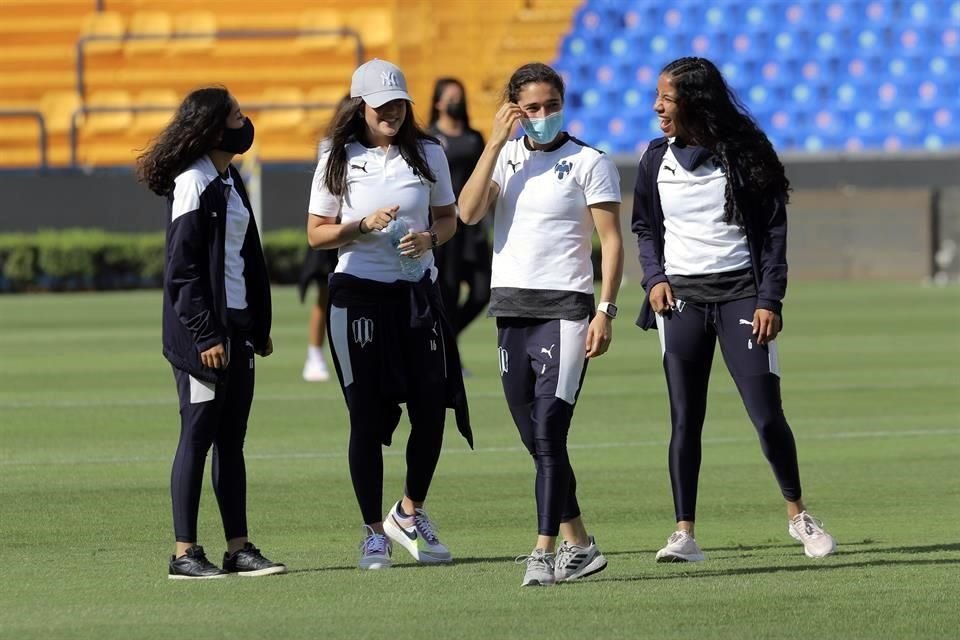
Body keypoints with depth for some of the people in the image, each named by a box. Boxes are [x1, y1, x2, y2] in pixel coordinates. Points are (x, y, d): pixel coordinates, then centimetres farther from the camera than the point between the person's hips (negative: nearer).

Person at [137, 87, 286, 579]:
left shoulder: (230, 182, 14)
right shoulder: (193, 184, -13)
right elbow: (182, 268, -17)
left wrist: (259, 327, 18)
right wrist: (205, 335, -20)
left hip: (235, 326, 9)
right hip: (202, 330, -9)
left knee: (232, 440, 10)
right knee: (198, 436, -5)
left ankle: (238, 548, 13)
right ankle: (185, 553, -2)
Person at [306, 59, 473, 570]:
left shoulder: (427, 154, 6)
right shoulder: (338, 159, 0)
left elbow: (448, 218, 14)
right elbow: (316, 234, 2)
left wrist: (430, 238, -7)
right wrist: (363, 225, -15)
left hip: (418, 292, 2)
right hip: (359, 295, -2)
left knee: (431, 409, 0)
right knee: (368, 417, -1)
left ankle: (410, 513, 23)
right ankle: (374, 532, 11)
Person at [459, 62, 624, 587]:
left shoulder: (588, 163, -1)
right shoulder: (505, 158, 12)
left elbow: (611, 241, -3)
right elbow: (469, 213, -4)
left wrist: (605, 311, -13)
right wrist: (496, 142, -8)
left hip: (564, 309, -6)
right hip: (510, 311, 6)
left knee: (549, 432, -15)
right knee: (537, 441, 9)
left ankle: (545, 552, -18)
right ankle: (578, 545, 19)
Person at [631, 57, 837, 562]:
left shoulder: (744, 154, -3)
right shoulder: (656, 159, 7)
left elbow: (773, 231, -1)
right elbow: (645, 227, 17)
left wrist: (769, 300, -8)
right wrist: (655, 278, -1)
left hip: (740, 292, -3)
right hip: (681, 298, 3)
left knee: (767, 416, -6)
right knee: (684, 420, -1)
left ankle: (798, 515, 12)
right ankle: (685, 533, 2)